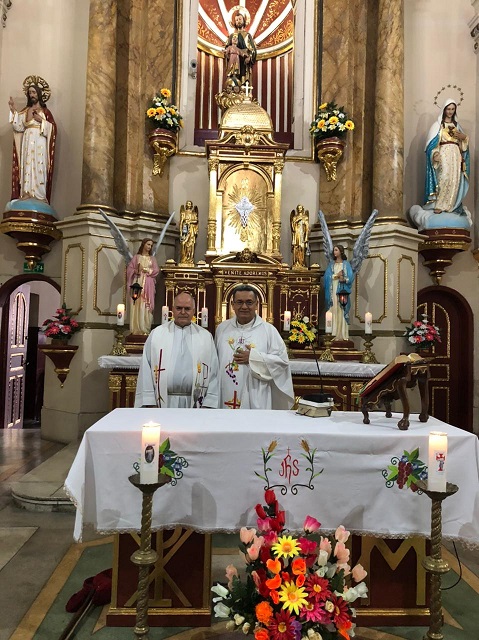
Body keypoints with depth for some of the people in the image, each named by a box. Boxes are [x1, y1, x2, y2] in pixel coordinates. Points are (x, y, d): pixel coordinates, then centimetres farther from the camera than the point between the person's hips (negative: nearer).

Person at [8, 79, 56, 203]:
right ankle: (27, 192, 2)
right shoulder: (25, 111, 14)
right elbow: (19, 127, 3)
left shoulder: (45, 111, 4)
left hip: (40, 143, -4)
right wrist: (13, 111, -3)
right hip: (27, 142, 4)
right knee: (27, 165, 0)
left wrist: (41, 120, -13)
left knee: (39, 166, -6)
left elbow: (53, 128, -4)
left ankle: (41, 194, -5)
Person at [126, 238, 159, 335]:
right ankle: (136, 329, -6)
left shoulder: (152, 258, 15)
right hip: (137, 283, -1)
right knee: (137, 305, -6)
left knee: (146, 306, -6)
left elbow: (156, 271, 3)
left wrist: (145, 270, -8)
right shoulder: (136, 257, 11)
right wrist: (137, 270, -14)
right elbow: (129, 269, 4)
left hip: (148, 284, 1)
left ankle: (145, 329, -7)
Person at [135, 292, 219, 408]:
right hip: (164, 402, 0)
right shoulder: (156, 334, 6)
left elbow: (213, 371, 3)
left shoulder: (206, 337, 7)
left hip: (194, 403, 1)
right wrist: (149, 402, -4)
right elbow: (146, 369, 3)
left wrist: (209, 404, -4)